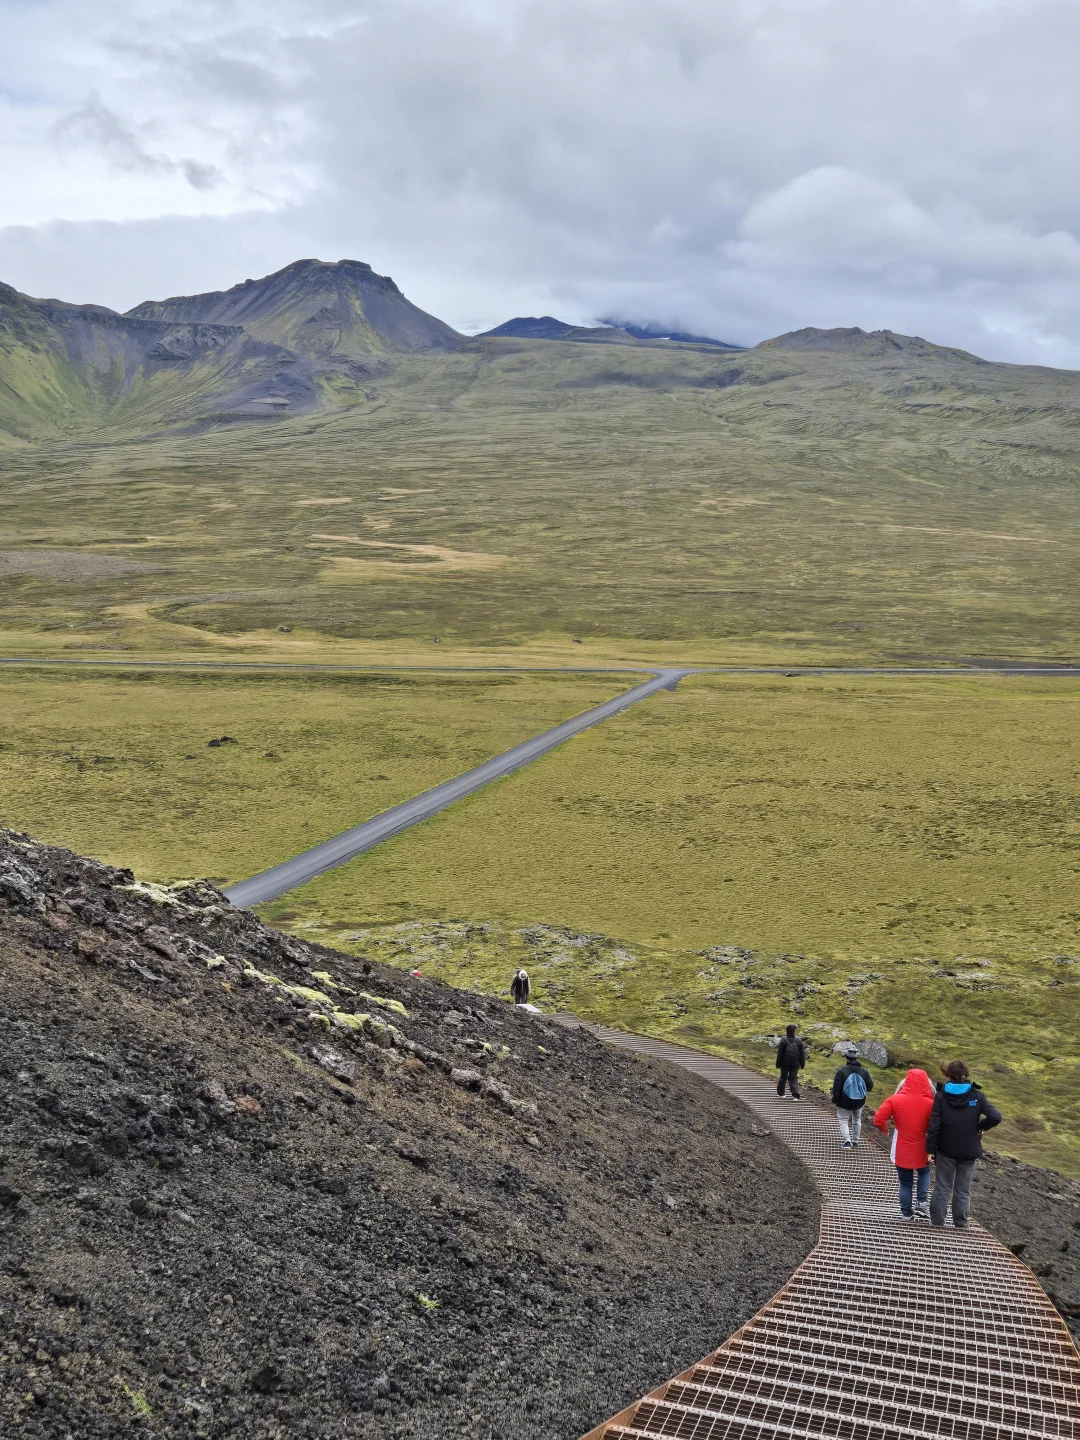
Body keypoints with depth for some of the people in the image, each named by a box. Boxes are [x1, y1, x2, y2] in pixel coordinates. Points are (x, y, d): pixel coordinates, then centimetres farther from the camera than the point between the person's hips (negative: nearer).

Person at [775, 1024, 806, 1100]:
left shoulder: (783, 1041, -9)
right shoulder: (799, 1041, -1)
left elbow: (780, 1054, -7)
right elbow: (802, 1054, 5)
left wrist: (778, 1064, 0)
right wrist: (802, 1064, 14)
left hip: (785, 1063, -1)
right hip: (795, 1064, 1)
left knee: (783, 1077, 14)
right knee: (793, 1078, 3)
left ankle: (780, 1092, 27)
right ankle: (795, 1094, -14)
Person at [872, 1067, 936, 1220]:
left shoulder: (895, 1100, -10)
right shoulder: (930, 1103, -10)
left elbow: (878, 1120, -11)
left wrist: (885, 1130, 10)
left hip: (902, 1151, 0)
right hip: (922, 1150, 0)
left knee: (905, 1182, 14)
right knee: (924, 1172, 28)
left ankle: (907, 1214, 16)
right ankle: (921, 1202, 12)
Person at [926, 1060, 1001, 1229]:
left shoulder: (941, 1095, -8)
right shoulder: (976, 1096, -5)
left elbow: (934, 1126, -10)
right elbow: (996, 1116, -16)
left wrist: (930, 1150, -5)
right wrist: (981, 1127, 1)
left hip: (946, 1150, -1)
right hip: (969, 1151, 1)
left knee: (942, 1187, 11)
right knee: (963, 1190, 11)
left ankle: (936, 1224, 14)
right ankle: (961, 1226, 14)